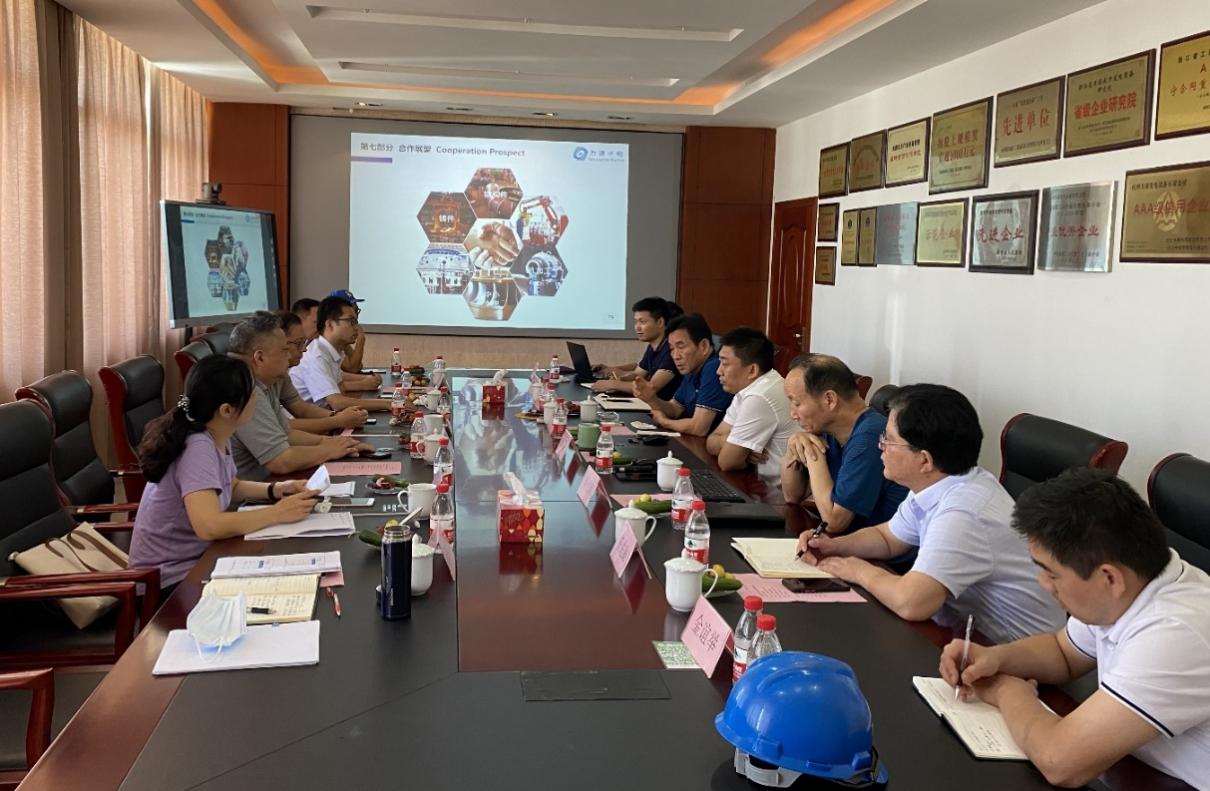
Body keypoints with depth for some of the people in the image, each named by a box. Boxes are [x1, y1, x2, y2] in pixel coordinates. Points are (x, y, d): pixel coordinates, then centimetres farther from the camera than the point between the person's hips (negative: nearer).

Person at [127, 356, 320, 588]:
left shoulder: (217, 438, -1)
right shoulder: (198, 448, -26)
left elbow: (229, 487, 18)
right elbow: (208, 526, -37)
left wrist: (276, 490, 0)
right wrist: (278, 512, -27)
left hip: (195, 558, 8)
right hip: (171, 579, -8)